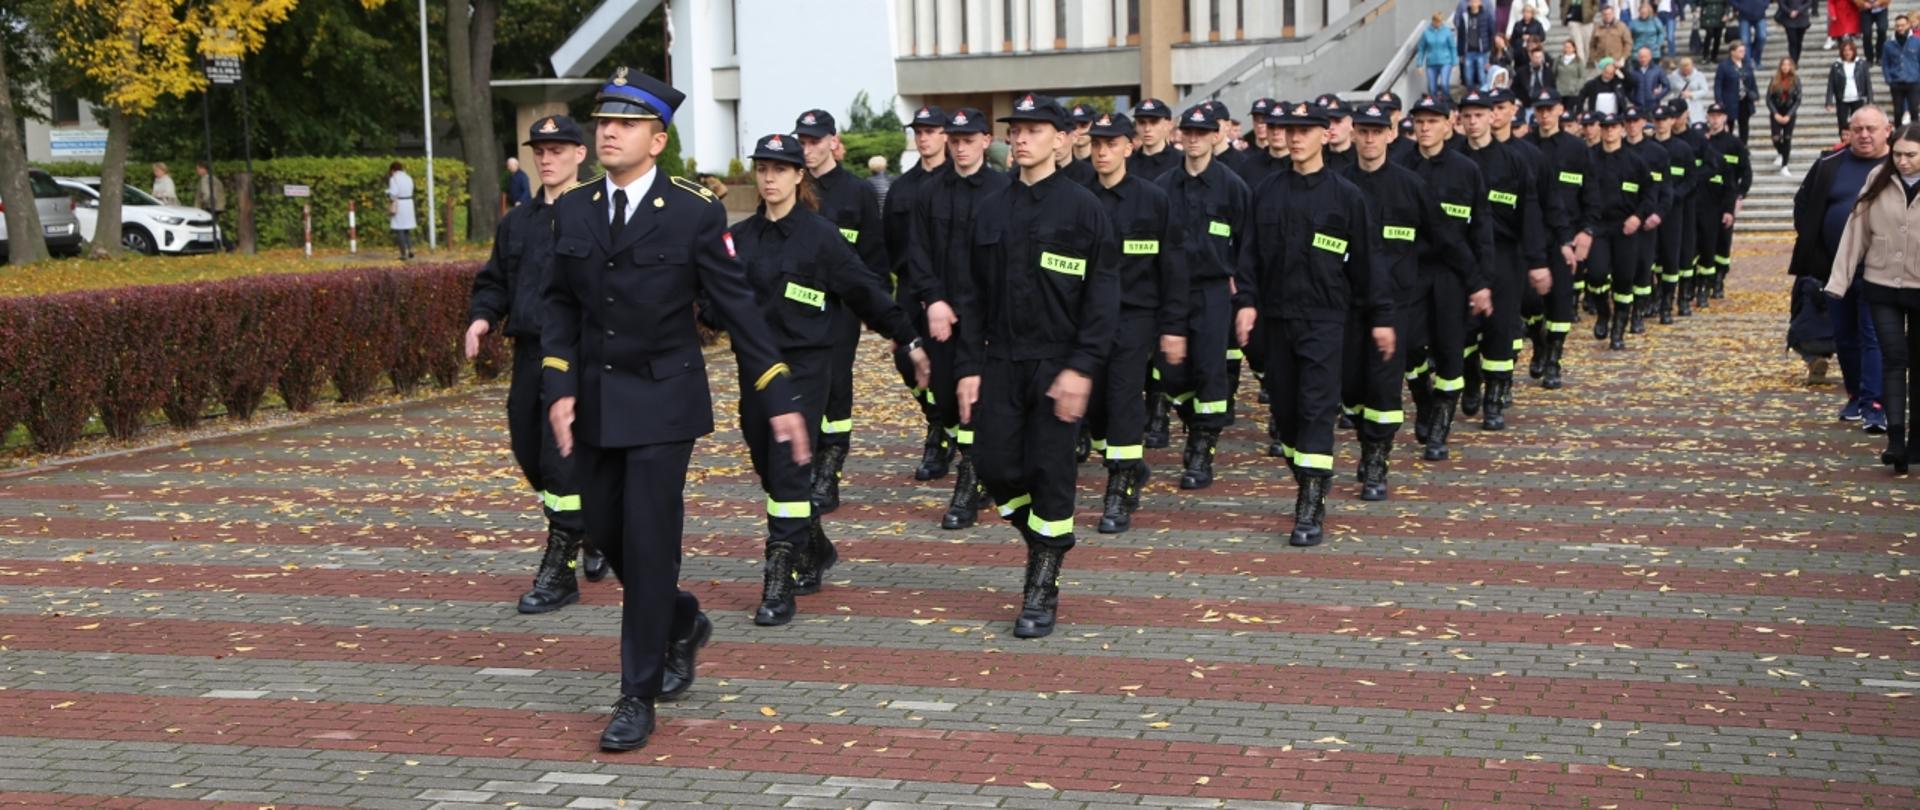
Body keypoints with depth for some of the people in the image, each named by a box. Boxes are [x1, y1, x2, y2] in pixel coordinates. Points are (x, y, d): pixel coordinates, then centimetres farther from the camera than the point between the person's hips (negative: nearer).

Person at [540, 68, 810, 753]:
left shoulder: (696, 212, -9)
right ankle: (682, 624, 40)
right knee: (606, 534, 12)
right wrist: (558, 388, -6)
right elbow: (559, 305, 7)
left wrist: (779, 399, -9)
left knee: (648, 541, -6)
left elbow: (737, 306, -7)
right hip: (594, 403, 5)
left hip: (663, 400, -5)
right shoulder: (571, 211, 3)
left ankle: (638, 696, 5)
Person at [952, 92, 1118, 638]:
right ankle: (1048, 545, 26)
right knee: (996, 466, 0)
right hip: (1001, 362, 4)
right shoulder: (992, 210, 9)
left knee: (1050, 473, -1)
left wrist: (1081, 367, -15)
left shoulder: (1083, 206, -4)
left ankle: (1043, 591, 9)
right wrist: (970, 366, 4)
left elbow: (1103, 295, -8)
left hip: (1057, 363, -4)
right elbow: (973, 293, 11)